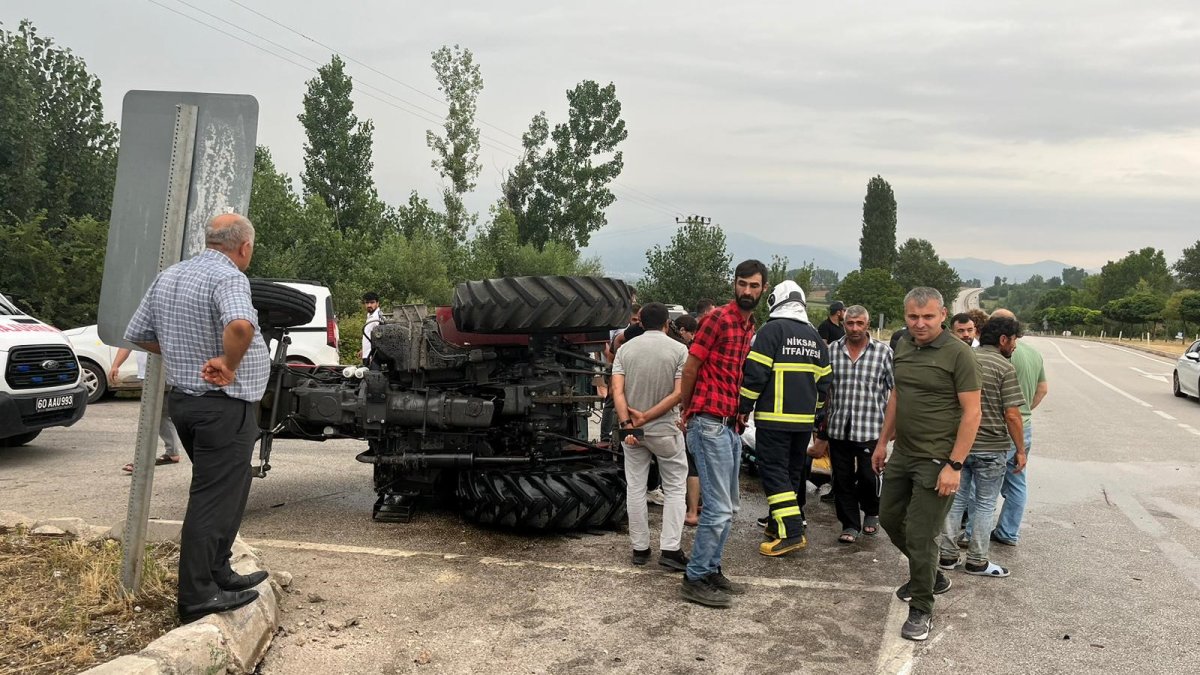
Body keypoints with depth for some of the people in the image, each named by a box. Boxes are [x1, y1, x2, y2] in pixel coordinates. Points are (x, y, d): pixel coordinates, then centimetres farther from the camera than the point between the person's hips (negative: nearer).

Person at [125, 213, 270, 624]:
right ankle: (197, 597, 4)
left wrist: (181, 354, 15)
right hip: (224, 405, -9)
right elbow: (241, 325, -38)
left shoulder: (167, 277, 11)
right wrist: (229, 365, -24)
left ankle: (218, 574, 28)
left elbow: (137, 335, 16)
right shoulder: (228, 277, -17)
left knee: (228, 489, 20)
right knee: (214, 499, -2)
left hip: (184, 400, 9)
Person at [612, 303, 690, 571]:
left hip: (631, 429, 3)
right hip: (665, 429, -2)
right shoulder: (678, 350, -6)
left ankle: (640, 548, 16)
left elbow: (617, 390, -9)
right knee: (674, 488, 8)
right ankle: (670, 549, 0)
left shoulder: (625, 349, 2)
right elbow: (679, 393, -15)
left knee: (635, 488, 11)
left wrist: (626, 424, -15)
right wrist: (647, 416, -14)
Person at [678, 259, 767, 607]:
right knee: (718, 509, -8)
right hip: (710, 424, -9)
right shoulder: (719, 319, -11)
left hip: (732, 426, 9)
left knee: (725, 508, 15)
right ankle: (695, 579, 2)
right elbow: (689, 370, -8)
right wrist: (687, 413, 3)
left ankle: (711, 570, 26)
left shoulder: (751, 328, 14)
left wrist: (741, 417, 18)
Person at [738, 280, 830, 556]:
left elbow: (755, 372, -14)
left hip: (773, 417, -7)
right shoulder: (815, 337, 13)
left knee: (774, 472, -5)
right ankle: (778, 523, 26)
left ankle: (791, 532, -12)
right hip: (804, 419, 7)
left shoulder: (772, 330, -9)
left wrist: (743, 407, -6)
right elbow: (823, 379, 17)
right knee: (793, 472, 16)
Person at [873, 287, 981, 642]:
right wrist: (883, 441, 18)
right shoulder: (903, 347, 6)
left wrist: (954, 465, -19)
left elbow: (971, 413, -15)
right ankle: (931, 576, 41)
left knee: (920, 536, -2)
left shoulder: (958, 353, -15)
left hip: (936, 462, -7)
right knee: (889, 518, 18)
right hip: (902, 454, 8)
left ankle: (921, 610, 17)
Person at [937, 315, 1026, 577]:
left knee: (956, 499, 14)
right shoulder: (1005, 368, -13)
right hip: (991, 449, -5)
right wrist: (1020, 451, -5)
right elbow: (1012, 415, -15)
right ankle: (977, 561, 15)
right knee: (985, 505, 8)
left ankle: (948, 555, 19)